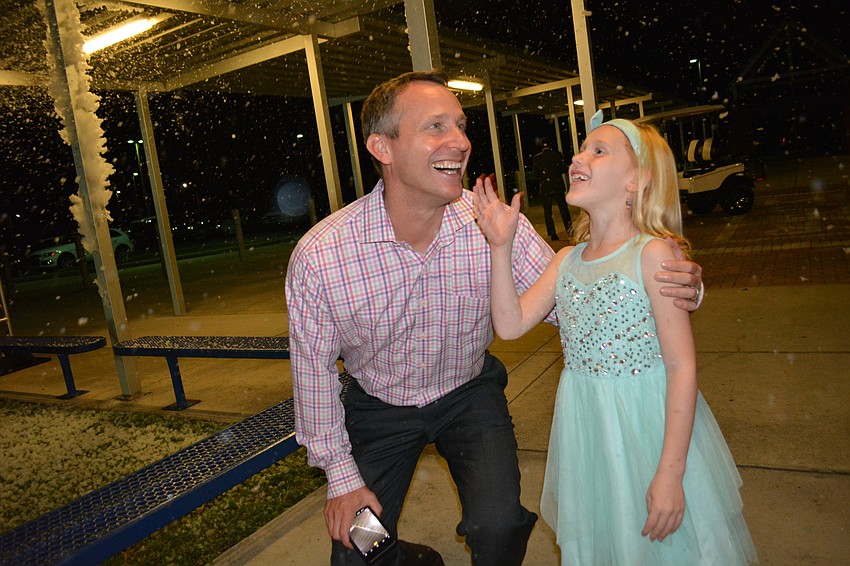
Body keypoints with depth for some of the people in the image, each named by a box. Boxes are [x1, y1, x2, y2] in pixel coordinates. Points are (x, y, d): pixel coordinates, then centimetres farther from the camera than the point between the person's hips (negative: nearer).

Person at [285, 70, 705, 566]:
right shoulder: (318, 255, -25)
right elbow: (314, 367, -11)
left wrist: (665, 290, -33)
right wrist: (340, 475, -5)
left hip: (470, 393, 0)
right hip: (379, 408, 0)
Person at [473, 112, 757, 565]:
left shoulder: (652, 254, -15)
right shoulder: (566, 260, 2)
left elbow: (682, 367, -17)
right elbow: (510, 324, -5)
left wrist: (670, 473, -19)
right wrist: (501, 247, -10)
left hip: (649, 424, -5)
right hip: (586, 426, 5)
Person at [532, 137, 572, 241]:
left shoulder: (537, 158, -3)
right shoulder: (558, 154, -2)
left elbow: (536, 174, -2)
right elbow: (564, 169, 0)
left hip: (545, 188, -1)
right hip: (558, 186, 1)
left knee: (547, 211, 5)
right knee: (563, 209, 11)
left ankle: (552, 234, 1)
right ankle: (569, 230, 12)